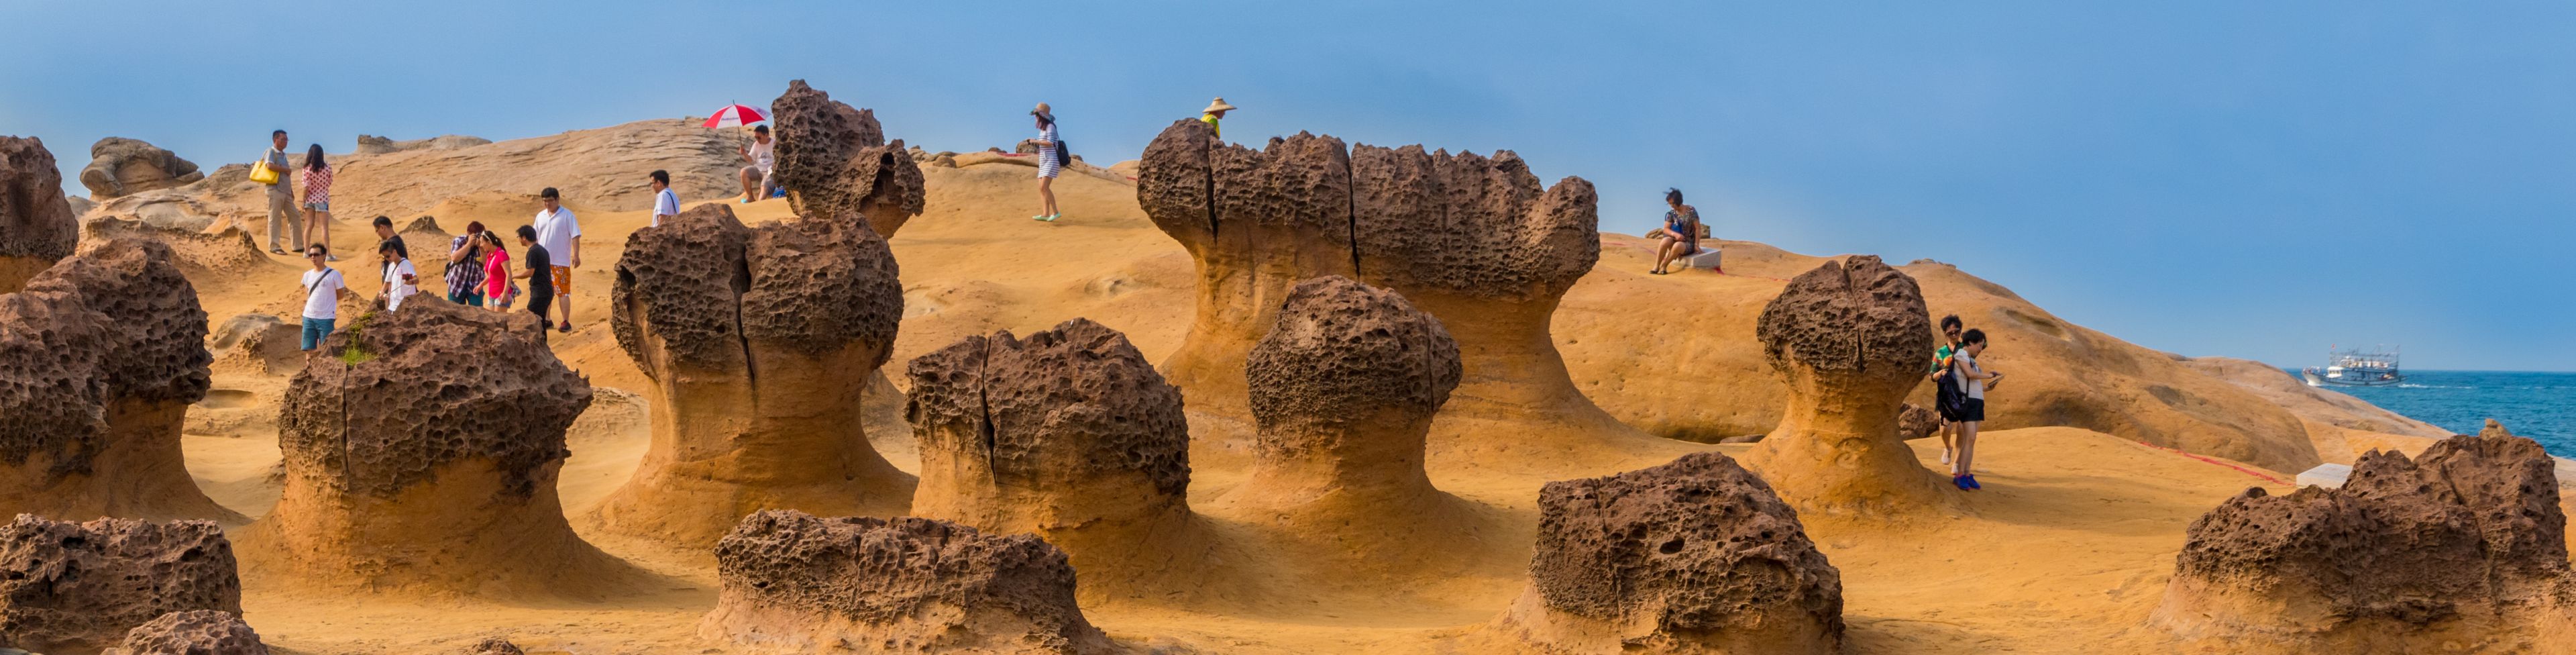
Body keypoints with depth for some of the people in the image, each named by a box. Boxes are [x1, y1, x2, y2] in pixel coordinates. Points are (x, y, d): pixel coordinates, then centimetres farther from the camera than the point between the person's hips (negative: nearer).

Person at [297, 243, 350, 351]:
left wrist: (326, 301, 7)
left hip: (326, 319, -5)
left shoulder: (334, 275, -6)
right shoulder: (307, 275, 10)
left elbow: (341, 295, 4)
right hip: (308, 317, 5)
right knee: (309, 348, 6)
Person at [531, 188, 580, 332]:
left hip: (561, 262, -6)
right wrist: (533, 256, 13)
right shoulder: (540, 216, 12)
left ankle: (566, 323, -1)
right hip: (543, 261, 6)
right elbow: (535, 238, 18)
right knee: (545, 293, 12)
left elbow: (575, 236, -9)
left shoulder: (567, 216, -5)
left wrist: (576, 255, -17)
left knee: (563, 292, -5)